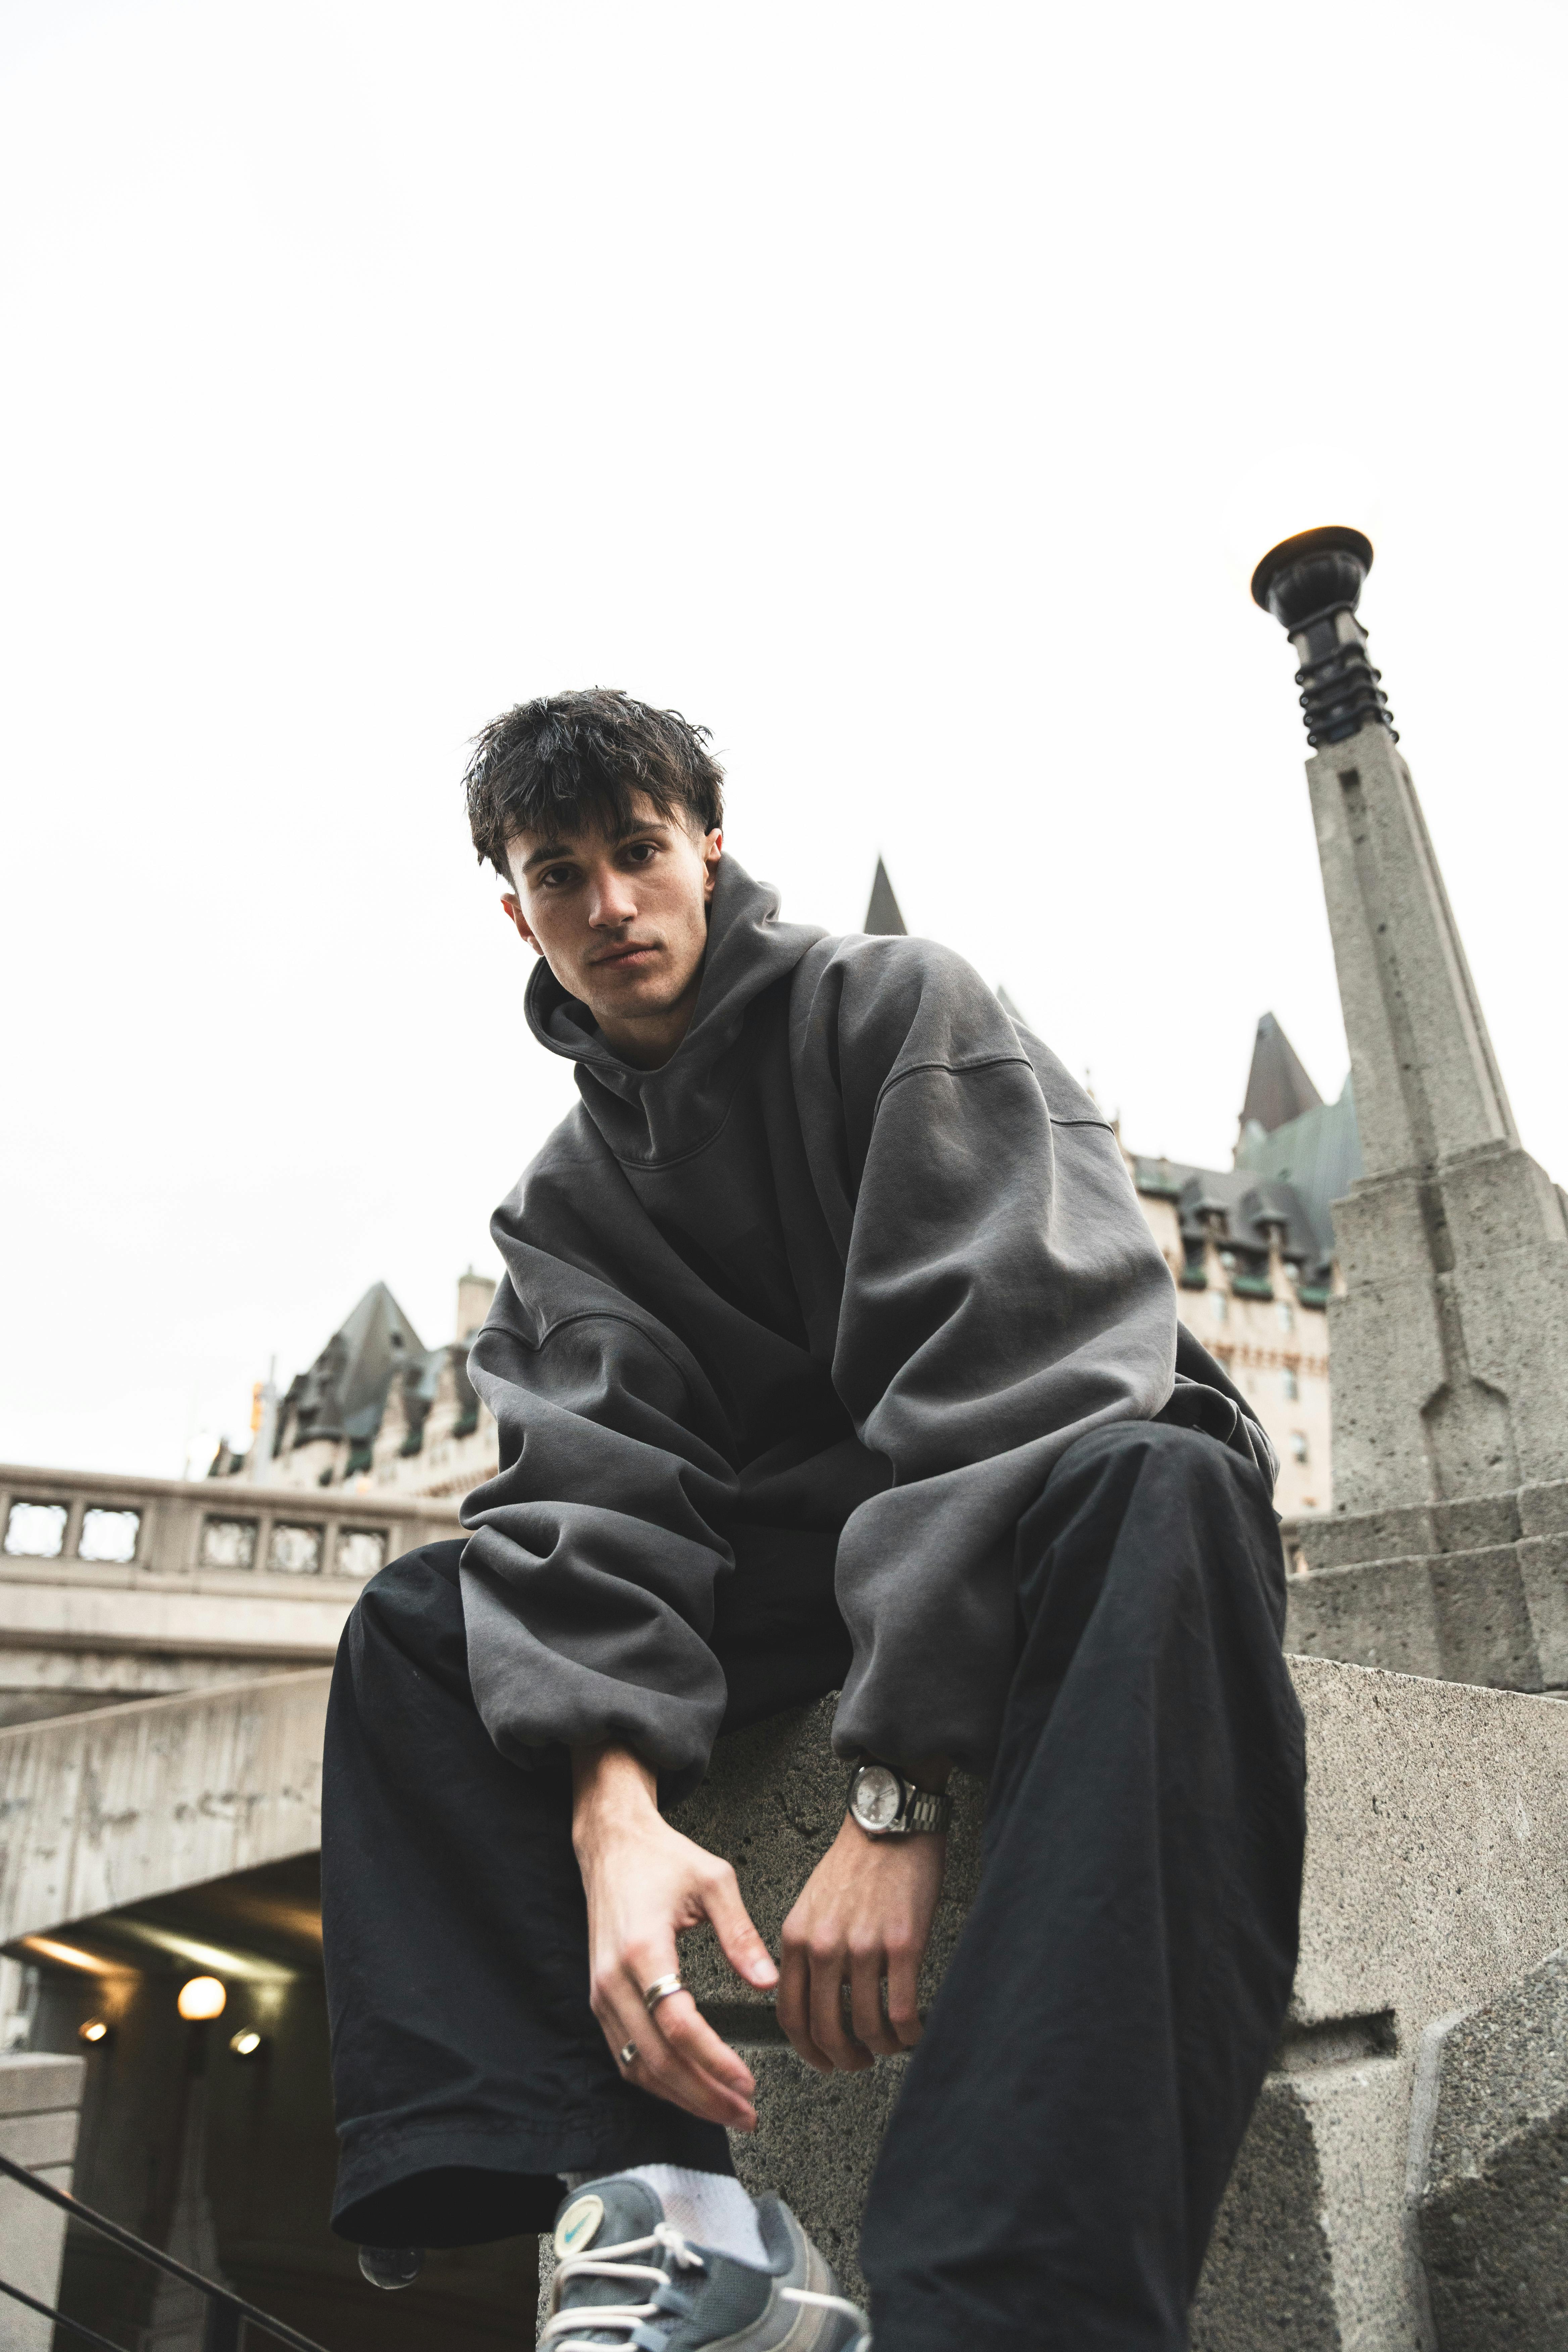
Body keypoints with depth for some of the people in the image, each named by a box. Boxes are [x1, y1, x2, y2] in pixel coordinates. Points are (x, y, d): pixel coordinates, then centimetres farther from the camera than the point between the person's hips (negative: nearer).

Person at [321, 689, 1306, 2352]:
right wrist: (614, 1802, -30)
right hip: (784, 1560, 4)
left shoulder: (898, 1008, -6)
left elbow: (1020, 1348, -21)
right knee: (416, 1624, -10)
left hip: (1022, 1505, -4)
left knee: (1160, 1486, -38)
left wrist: (891, 1784, -29)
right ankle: (652, 2200, -26)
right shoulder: (563, 1201, 9)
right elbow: (593, 1486, -9)